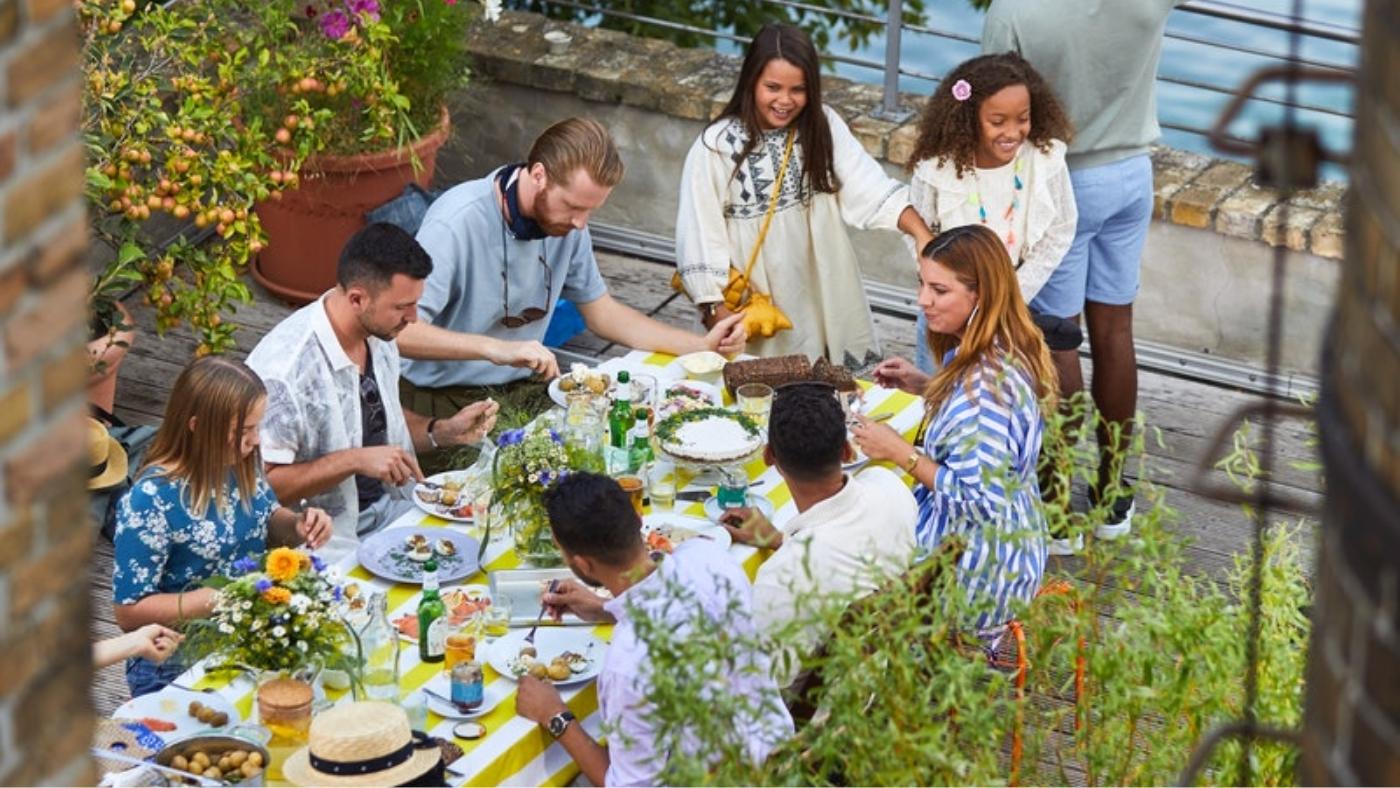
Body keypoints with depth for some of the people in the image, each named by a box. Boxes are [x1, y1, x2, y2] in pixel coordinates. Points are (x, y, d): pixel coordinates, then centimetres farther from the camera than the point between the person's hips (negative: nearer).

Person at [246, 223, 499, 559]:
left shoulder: (379, 336, 3)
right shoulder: (283, 368, -23)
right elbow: (262, 484, -21)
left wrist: (443, 431, 2)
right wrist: (353, 461, -27)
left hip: (389, 504, 8)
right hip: (327, 535, -8)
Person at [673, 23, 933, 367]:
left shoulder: (823, 126, -4)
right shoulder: (717, 145, -15)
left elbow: (870, 186, -14)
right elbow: (702, 233, -10)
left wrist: (921, 233, -29)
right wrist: (718, 310, -11)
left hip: (823, 292, 4)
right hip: (756, 302, -3)